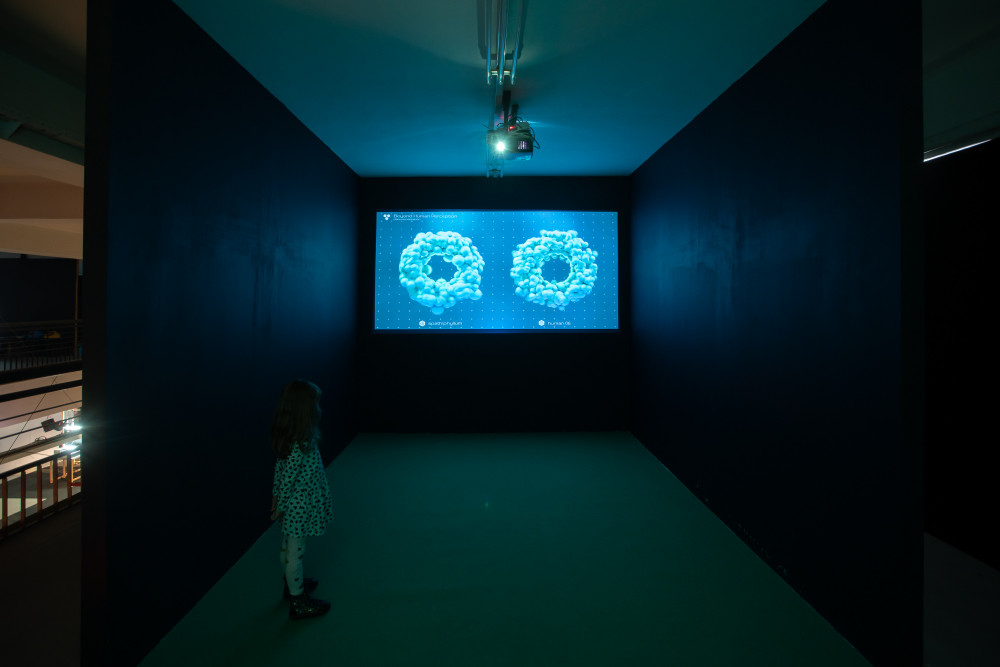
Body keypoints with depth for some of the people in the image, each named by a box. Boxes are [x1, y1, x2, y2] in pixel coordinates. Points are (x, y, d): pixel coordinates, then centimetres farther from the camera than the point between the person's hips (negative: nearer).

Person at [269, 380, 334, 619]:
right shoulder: (301, 445, -30)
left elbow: (280, 470, 5)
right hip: (299, 508, -9)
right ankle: (299, 602, 24)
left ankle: (292, 583, 47)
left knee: (288, 547, 25)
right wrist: (280, 506, -11)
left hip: (293, 506, 9)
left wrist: (277, 497, 12)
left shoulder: (287, 437, -2)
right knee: (295, 552, 7)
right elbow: (287, 477, -23)